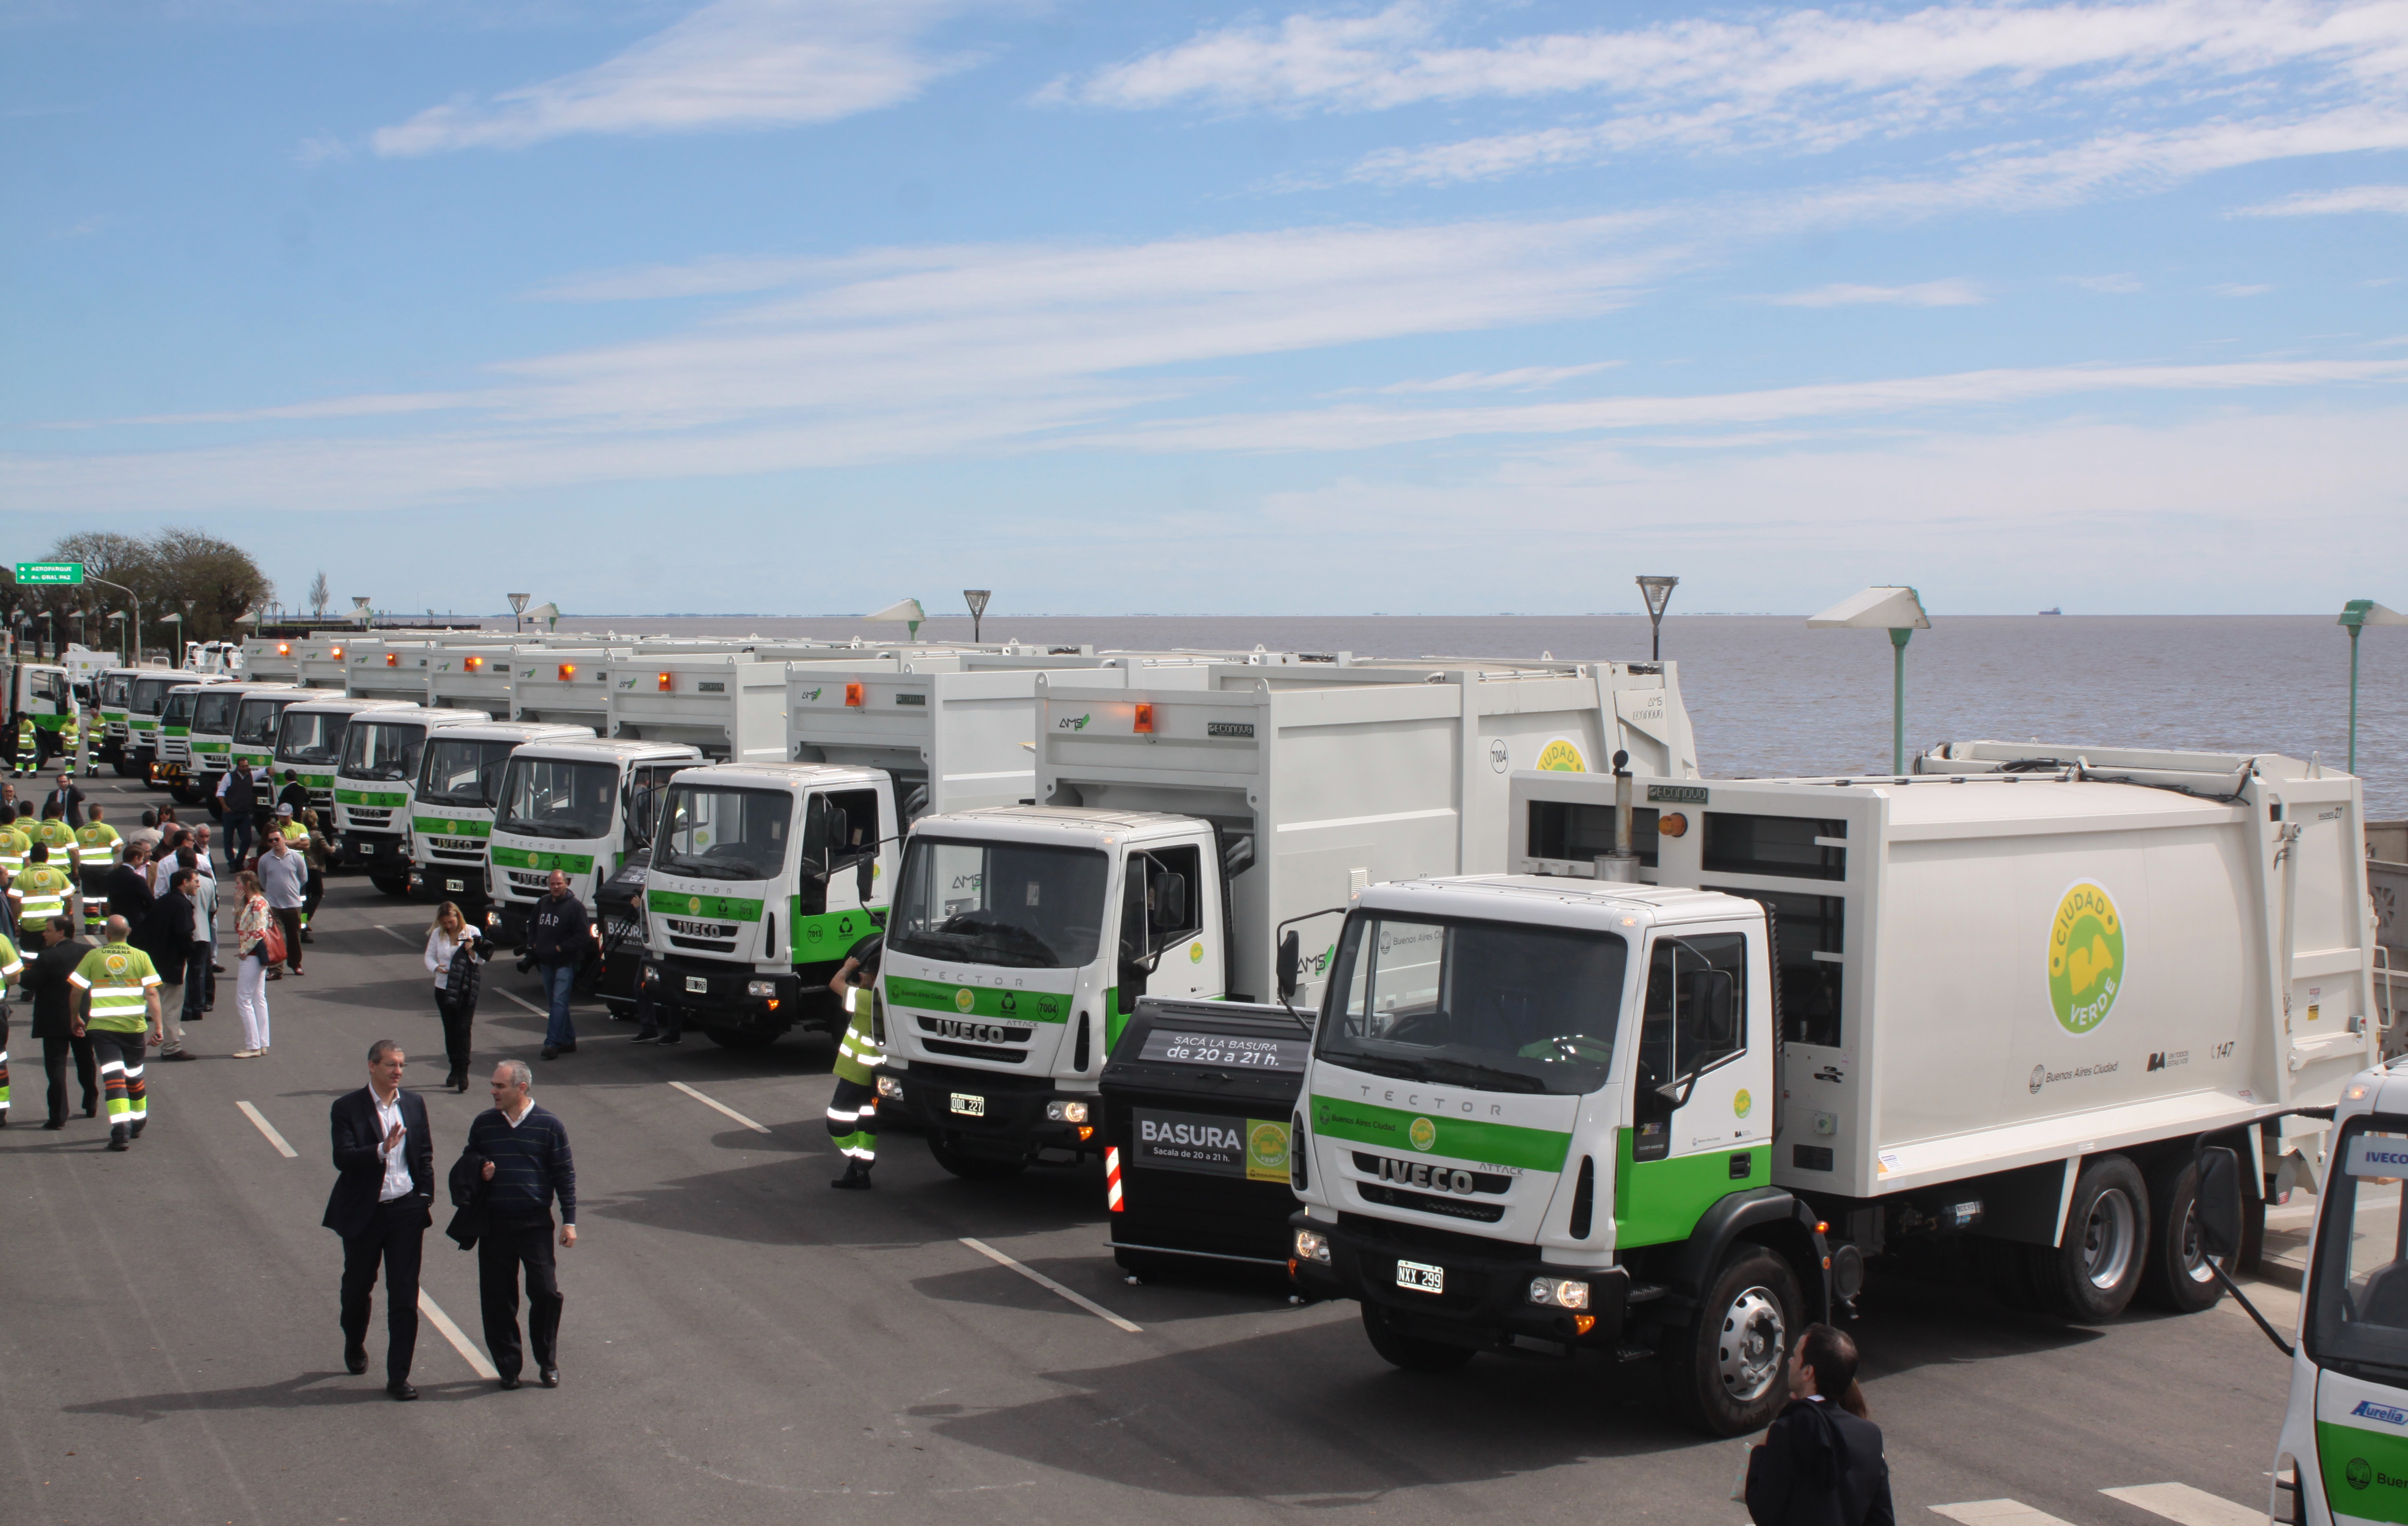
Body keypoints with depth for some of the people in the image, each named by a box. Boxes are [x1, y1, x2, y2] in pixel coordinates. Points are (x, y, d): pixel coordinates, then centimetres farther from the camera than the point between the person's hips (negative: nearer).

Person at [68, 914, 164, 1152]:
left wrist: (76, 1018, 20)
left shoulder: (93, 956, 2)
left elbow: (77, 990, 4)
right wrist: (157, 1026, -2)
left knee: (113, 1076, -5)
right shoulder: (141, 957, 3)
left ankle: (121, 1130, -17)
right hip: (133, 1025, 2)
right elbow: (152, 993, -4)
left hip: (102, 1026, -2)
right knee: (133, 1074, 19)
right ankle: (138, 1122, 36)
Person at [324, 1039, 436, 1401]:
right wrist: (382, 1150, -31)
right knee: (358, 1288, 16)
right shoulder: (347, 1108, -7)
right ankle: (354, 1347, 45)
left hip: (406, 1211, 2)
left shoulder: (414, 1104, 5)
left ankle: (399, 1376, 2)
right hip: (363, 1214, -2)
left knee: (405, 1296, -2)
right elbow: (343, 1158, -18)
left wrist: (425, 1198, 5)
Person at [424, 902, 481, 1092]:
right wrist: (436, 968, -13)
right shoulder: (437, 934, 4)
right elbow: (429, 956, 8)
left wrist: (472, 951, -20)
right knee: (450, 1030, 8)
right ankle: (455, 1069, 19)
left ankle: (463, 1073, -9)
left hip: (466, 989, -3)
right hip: (444, 989, 3)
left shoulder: (472, 932, -2)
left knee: (463, 1029, -9)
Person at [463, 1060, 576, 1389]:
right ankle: (508, 1366, 17)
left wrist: (569, 1221, -2)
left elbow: (565, 1174, 1)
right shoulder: (484, 1123, 6)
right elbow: (468, 1160, 19)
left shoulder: (548, 1126, -2)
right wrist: (480, 1168, -6)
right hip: (494, 1224, 3)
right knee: (497, 1299, 5)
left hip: (536, 1224, -3)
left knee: (546, 1293, -4)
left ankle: (548, 1363, 12)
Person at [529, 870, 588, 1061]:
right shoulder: (542, 904, 12)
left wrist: (561, 948, -16)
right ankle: (568, 1041, 22)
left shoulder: (575, 906, -9)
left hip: (565, 963, -7)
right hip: (546, 962, 7)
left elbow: (584, 936, -14)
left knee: (559, 1001, -14)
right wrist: (533, 944, 6)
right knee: (555, 1003, 12)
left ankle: (553, 1043, -19)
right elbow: (533, 927, 25)